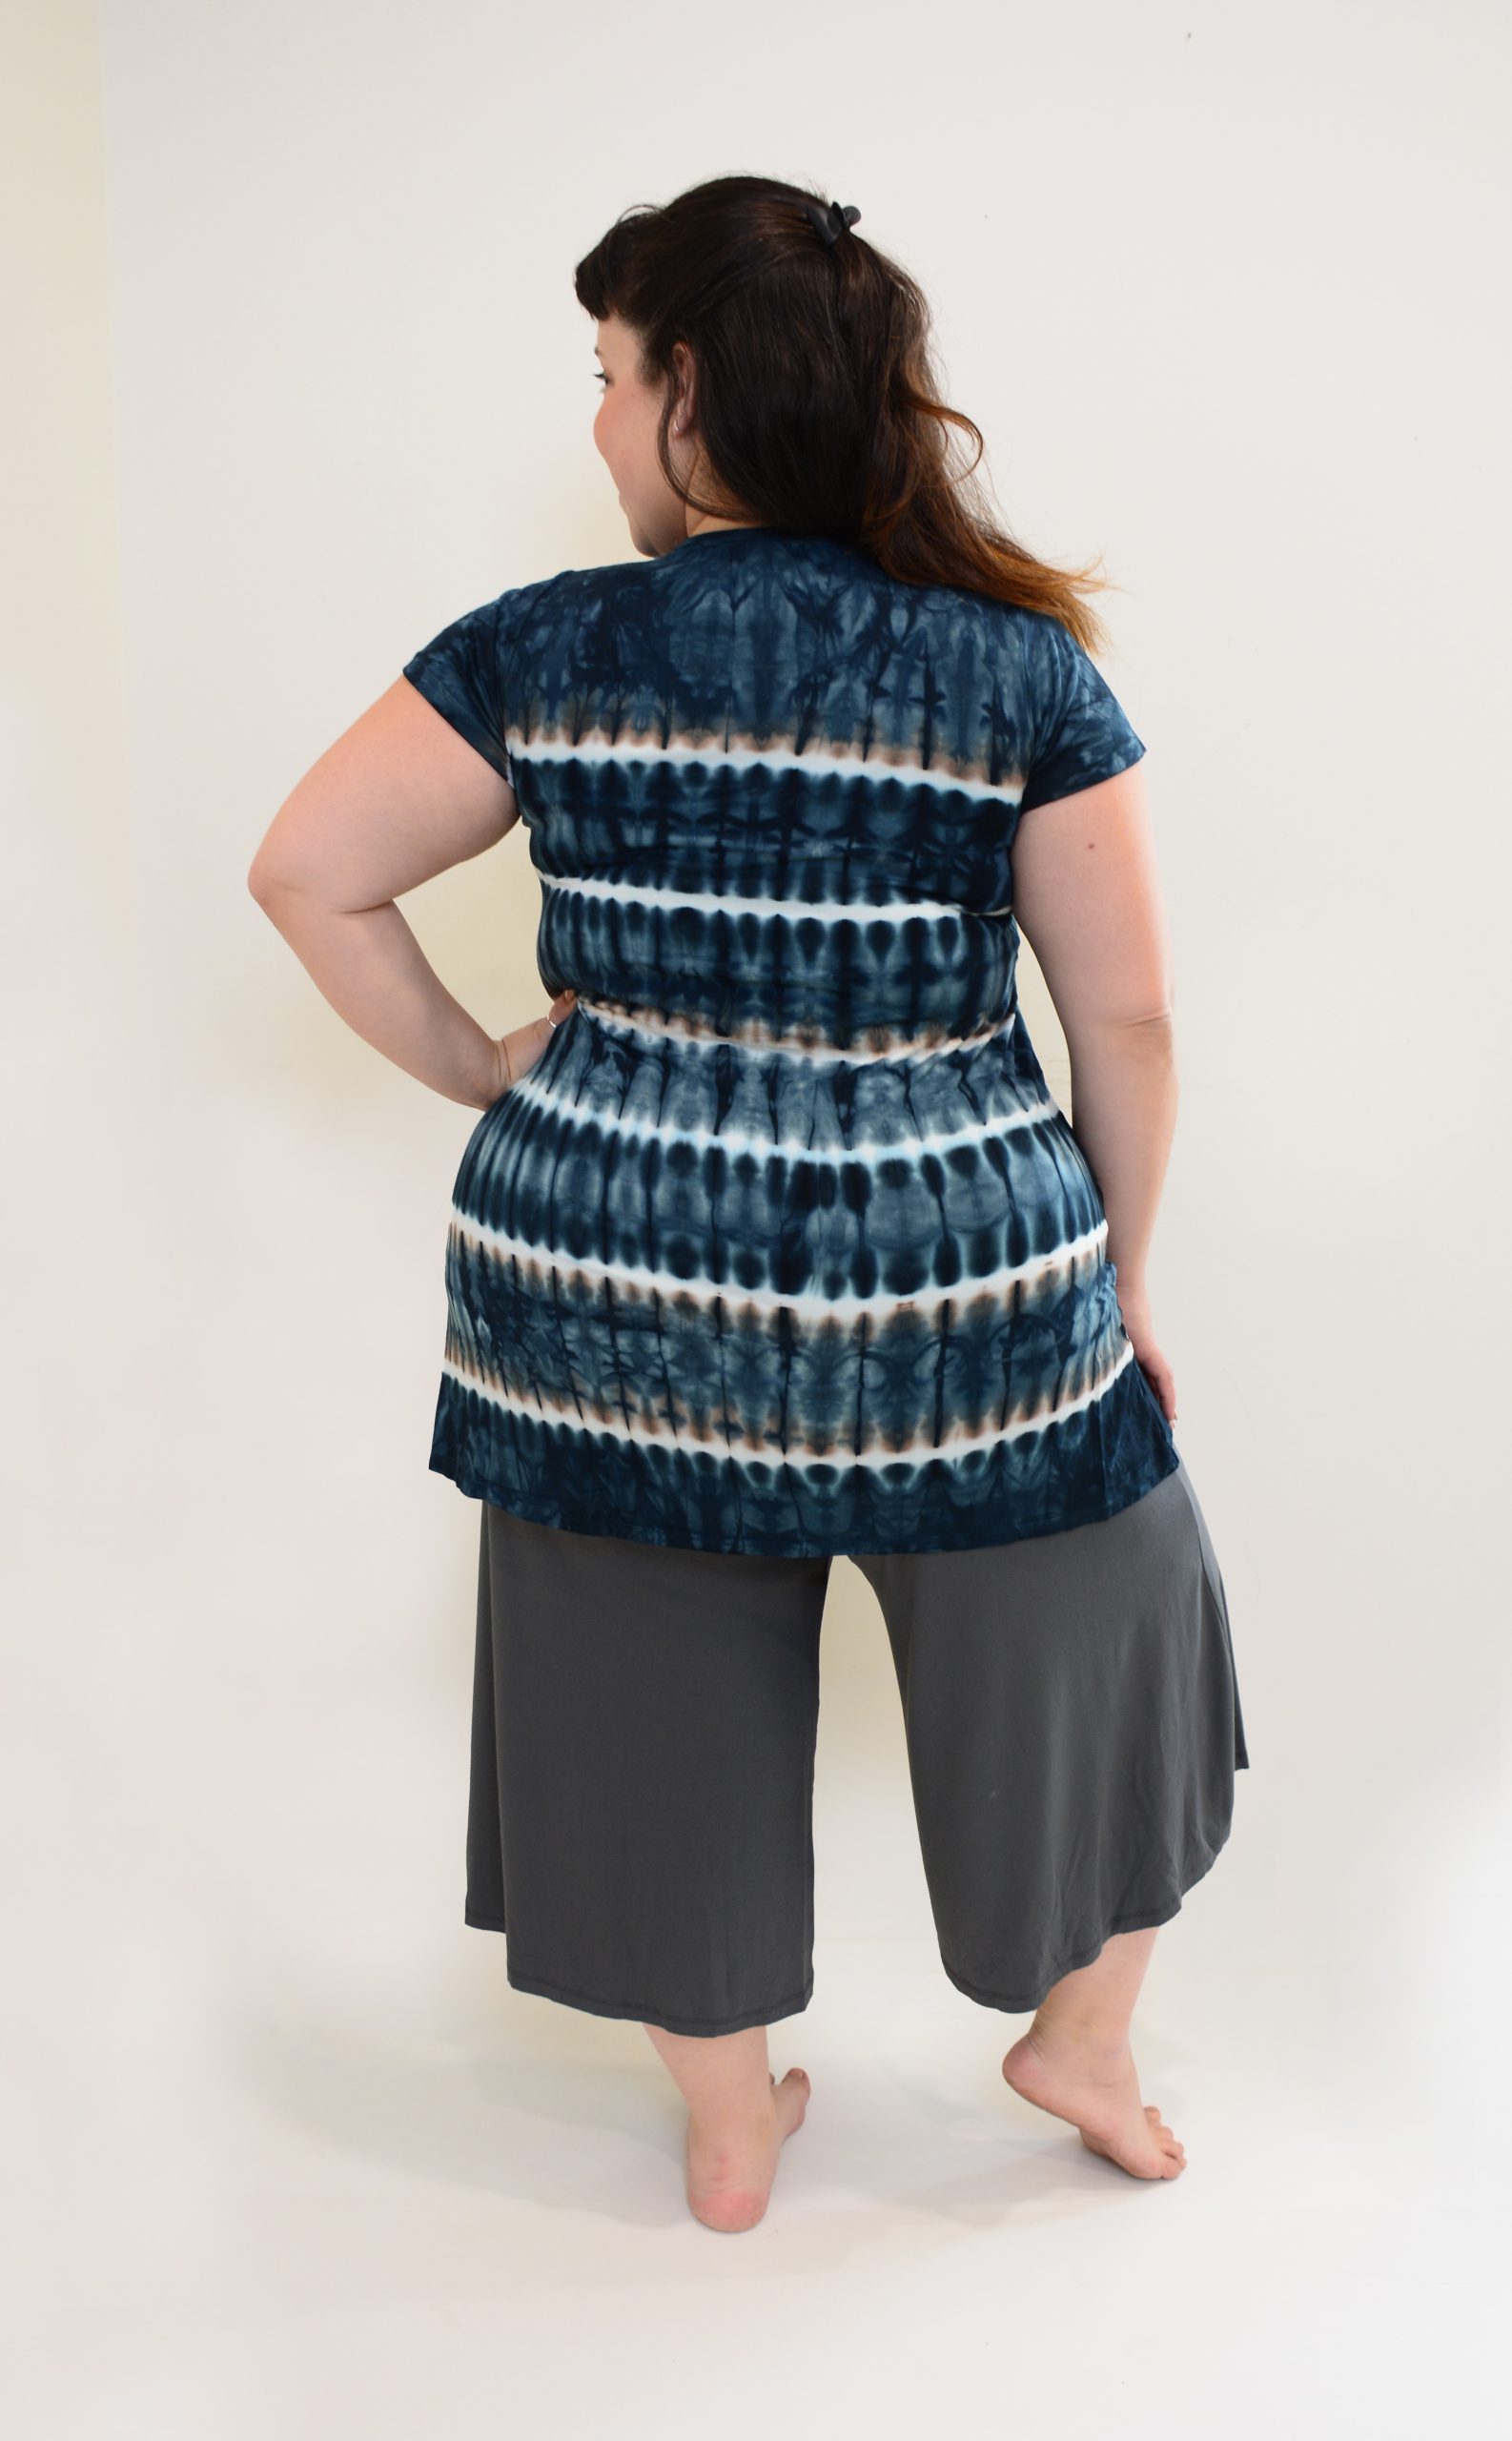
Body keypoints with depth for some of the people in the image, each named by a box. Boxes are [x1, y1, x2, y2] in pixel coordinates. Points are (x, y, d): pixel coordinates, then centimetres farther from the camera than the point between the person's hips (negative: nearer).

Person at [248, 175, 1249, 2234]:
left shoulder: (550, 651, -5)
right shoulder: (1023, 669, -6)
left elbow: (308, 872, -1)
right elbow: (1129, 1014, -4)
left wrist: (485, 1075, 9)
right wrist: (1124, 1270, 9)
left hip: (607, 1289, 1)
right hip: (958, 1296, -1)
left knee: (663, 1708, 19)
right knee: (1104, 1636, 25)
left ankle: (730, 2135, 37)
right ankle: (1082, 2035, 39)